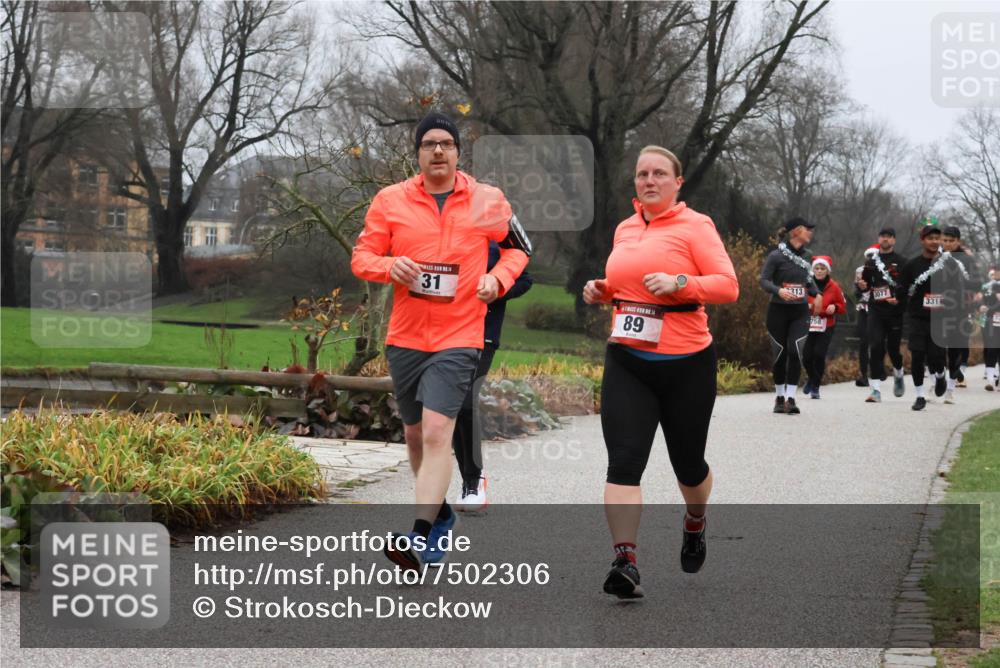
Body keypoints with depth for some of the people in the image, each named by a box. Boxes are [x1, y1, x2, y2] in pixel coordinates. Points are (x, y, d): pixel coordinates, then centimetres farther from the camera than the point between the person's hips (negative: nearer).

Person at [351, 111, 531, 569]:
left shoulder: (488, 201, 1)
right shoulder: (391, 200, 2)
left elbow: (518, 248, 16)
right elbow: (361, 257, 6)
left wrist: (498, 278, -3)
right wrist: (388, 265, -16)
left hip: (458, 337, -3)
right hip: (405, 337, 3)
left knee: (437, 432, -18)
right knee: (415, 434, 15)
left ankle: (420, 539, -24)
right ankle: (439, 513, 38)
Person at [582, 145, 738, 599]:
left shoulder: (695, 226, -5)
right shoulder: (624, 230, 13)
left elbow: (728, 285, -11)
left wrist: (678, 282, -24)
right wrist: (602, 291, 8)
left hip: (686, 362, -4)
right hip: (627, 361, 4)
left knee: (687, 462, 13)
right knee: (623, 461, -13)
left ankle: (695, 524, 44)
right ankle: (625, 560, -18)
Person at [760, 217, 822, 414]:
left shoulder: (807, 256, 8)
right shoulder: (776, 256, -8)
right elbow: (764, 280, -10)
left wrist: (817, 294, 6)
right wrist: (779, 291, -27)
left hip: (800, 311, 3)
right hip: (778, 310, -3)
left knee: (795, 352, -13)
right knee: (780, 354, 4)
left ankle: (790, 398, -11)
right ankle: (779, 397, 20)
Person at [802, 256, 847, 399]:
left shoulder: (833, 287, -1)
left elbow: (843, 307, 6)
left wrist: (835, 307, -15)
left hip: (826, 327, -1)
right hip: (809, 326, 1)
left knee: (819, 354, -14)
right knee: (807, 356, -2)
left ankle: (815, 387, 1)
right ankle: (811, 378, 31)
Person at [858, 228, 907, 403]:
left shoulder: (901, 262, 1)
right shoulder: (871, 262, 12)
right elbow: (865, 282, 21)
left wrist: (900, 299, -18)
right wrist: (862, 285, -2)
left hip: (895, 311, -2)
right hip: (876, 311, 2)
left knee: (893, 347, 4)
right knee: (875, 348, -9)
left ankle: (898, 375, 37)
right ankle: (876, 390, -10)